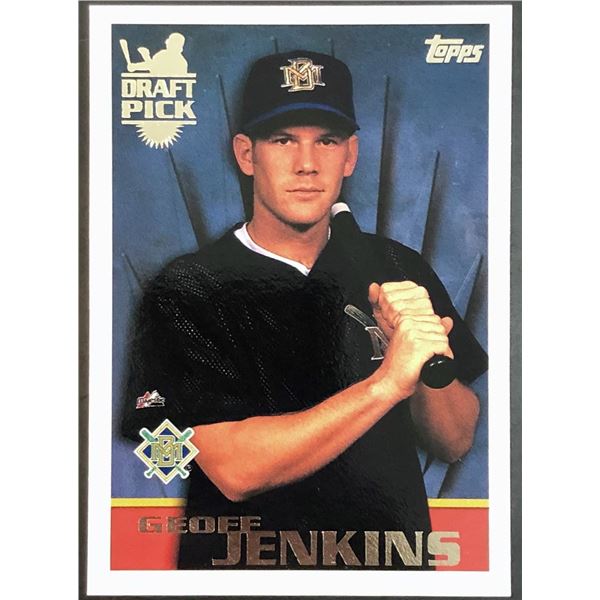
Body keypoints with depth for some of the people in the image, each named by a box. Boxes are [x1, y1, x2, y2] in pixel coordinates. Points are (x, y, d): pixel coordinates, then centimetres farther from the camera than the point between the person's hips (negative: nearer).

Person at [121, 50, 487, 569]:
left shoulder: (400, 270, 1)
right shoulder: (187, 292, -10)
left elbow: (456, 443, 2)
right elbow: (234, 471, -19)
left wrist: (422, 355, -16)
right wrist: (388, 382, -24)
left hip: (397, 563, 3)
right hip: (247, 562, -2)